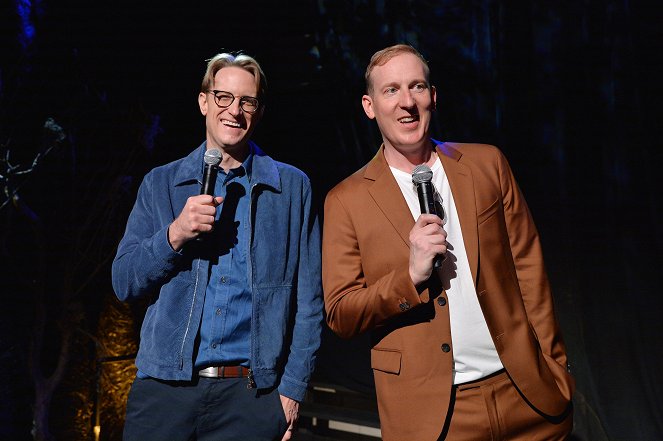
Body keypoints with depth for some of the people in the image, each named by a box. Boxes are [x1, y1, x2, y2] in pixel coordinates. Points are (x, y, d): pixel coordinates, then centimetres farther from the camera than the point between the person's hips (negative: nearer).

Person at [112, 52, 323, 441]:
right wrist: (175, 234, -13)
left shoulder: (292, 186, 4)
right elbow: (125, 282, 3)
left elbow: (308, 300, 3)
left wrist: (293, 387, -4)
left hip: (251, 394, -1)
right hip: (164, 385, 1)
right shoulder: (161, 183, 8)